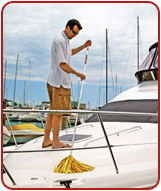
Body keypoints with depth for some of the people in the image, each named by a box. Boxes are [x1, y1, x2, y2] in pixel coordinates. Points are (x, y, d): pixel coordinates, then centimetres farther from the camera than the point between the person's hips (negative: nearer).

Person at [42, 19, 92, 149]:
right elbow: (63, 65, -20)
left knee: (53, 112, 13)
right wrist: (78, 74, -10)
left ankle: (47, 140, 20)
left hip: (54, 81, 11)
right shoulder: (60, 41, -14)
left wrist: (84, 46, 27)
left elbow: (70, 52, 39)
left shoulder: (65, 40, 19)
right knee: (58, 112, -3)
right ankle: (56, 142, 7)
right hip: (60, 82, -11)